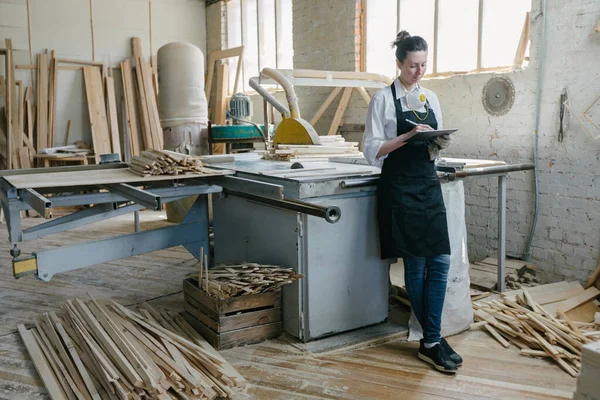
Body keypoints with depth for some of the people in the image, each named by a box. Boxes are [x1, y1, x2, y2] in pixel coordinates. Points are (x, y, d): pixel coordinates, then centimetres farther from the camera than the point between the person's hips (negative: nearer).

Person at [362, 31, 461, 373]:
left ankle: (431, 341, 7)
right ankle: (434, 341, 15)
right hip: (399, 189, -5)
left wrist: (441, 142, -5)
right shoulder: (384, 99, -3)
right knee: (416, 265, 1)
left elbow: (435, 147, 18)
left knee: (439, 262, -2)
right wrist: (408, 136, -19)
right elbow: (372, 150, -8)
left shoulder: (431, 98, 13)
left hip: (429, 185, 5)